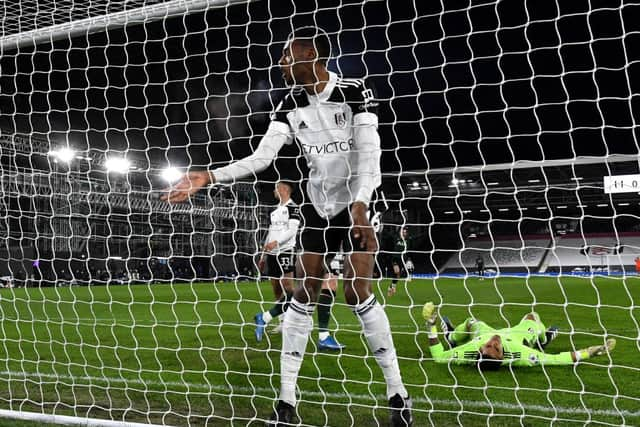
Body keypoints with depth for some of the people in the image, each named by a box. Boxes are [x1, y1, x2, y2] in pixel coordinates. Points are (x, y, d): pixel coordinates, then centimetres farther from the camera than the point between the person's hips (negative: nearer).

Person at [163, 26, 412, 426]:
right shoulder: (291, 106, -1)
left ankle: (398, 393, 3)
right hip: (318, 208, 4)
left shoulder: (355, 92, -14)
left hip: (358, 204, -4)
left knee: (358, 292, -12)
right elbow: (260, 158, -7)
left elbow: (369, 153, -21)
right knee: (303, 295, 0)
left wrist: (359, 205, -34)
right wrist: (207, 177, -16)